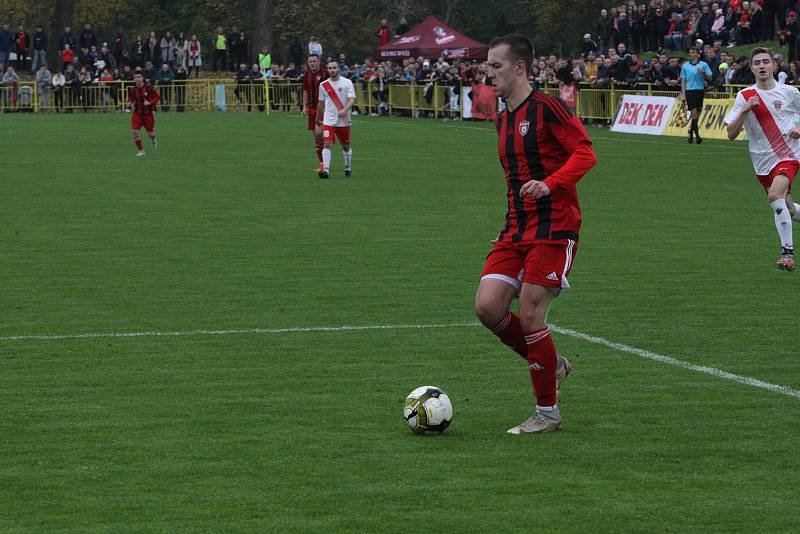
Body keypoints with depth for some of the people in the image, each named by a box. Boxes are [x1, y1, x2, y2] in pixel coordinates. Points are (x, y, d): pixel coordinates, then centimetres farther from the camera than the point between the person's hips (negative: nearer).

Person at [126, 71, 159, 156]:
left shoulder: (148, 88, -11)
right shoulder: (132, 90, -4)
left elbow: (156, 97, -3)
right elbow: (130, 99, 12)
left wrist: (150, 102, -20)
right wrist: (129, 104, -11)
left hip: (148, 113, -1)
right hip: (137, 113, 1)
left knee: (150, 134, 6)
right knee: (135, 131, -15)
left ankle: (153, 140, 46)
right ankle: (140, 150, 0)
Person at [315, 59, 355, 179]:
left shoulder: (347, 83, -4)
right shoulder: (323, 85, 5)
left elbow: (352, 99, -13)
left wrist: (345, 110, -30)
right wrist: (318, 119, 23)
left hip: (344, 121, -1)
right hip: (328, 120, 1)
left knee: (346, 146, 13)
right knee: (327, 144, -16)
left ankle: (348, 168, 34)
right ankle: (325, 170, -21)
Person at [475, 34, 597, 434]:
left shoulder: (546, 108, -10)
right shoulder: (503, 119, 16)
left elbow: (585, 153, -17)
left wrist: (550, 184, -31)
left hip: (553, 228, -8)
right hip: (516, 229, 8)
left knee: (529, 314, -10)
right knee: (487, 306, -6)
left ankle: (548, 412, 5)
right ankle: (550, 364, 17)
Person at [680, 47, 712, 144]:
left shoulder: (703, 65, 7)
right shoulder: (685, 66, 9)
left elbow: (709, 78, 5)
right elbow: (683, 81, 9)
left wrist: (704, 72, -15)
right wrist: (683, 94, 0)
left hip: (700, 91, 1)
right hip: (690, 91, -1)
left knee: (697, 114, 4)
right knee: (694, 113, -11)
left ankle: (691, 133, 19)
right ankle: (697, 135, -13)